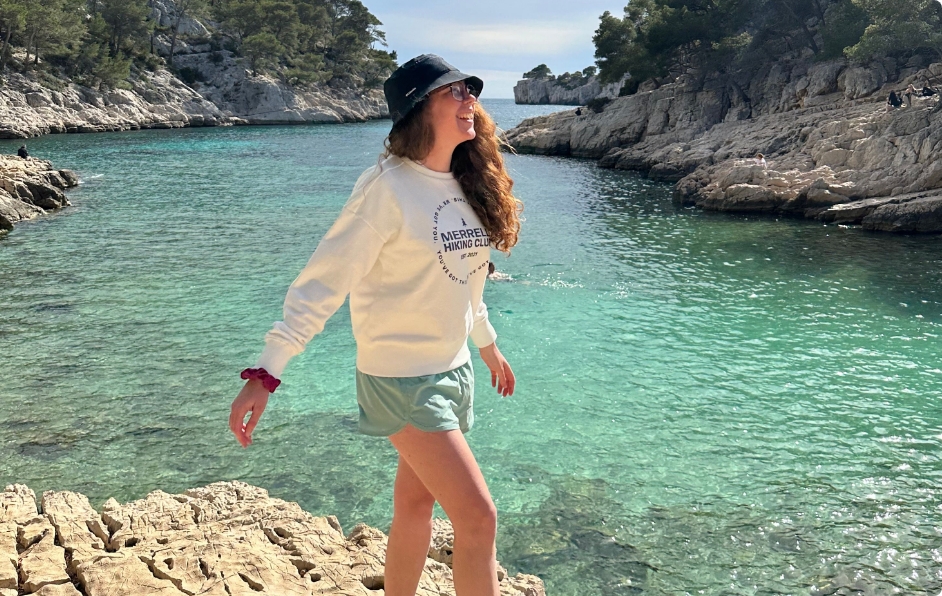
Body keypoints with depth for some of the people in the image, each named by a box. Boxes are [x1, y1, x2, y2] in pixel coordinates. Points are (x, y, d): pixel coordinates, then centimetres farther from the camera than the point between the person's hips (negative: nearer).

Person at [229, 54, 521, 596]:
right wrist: (266, 373, -24)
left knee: (416, 503, 18)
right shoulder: (389, 187, -19)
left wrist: (488, 346, 26)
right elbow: (323, 282, -21)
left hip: (454, 370, 7)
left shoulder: (467, 183, 4)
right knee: (479, 516, -5)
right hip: (402, 376, -7)